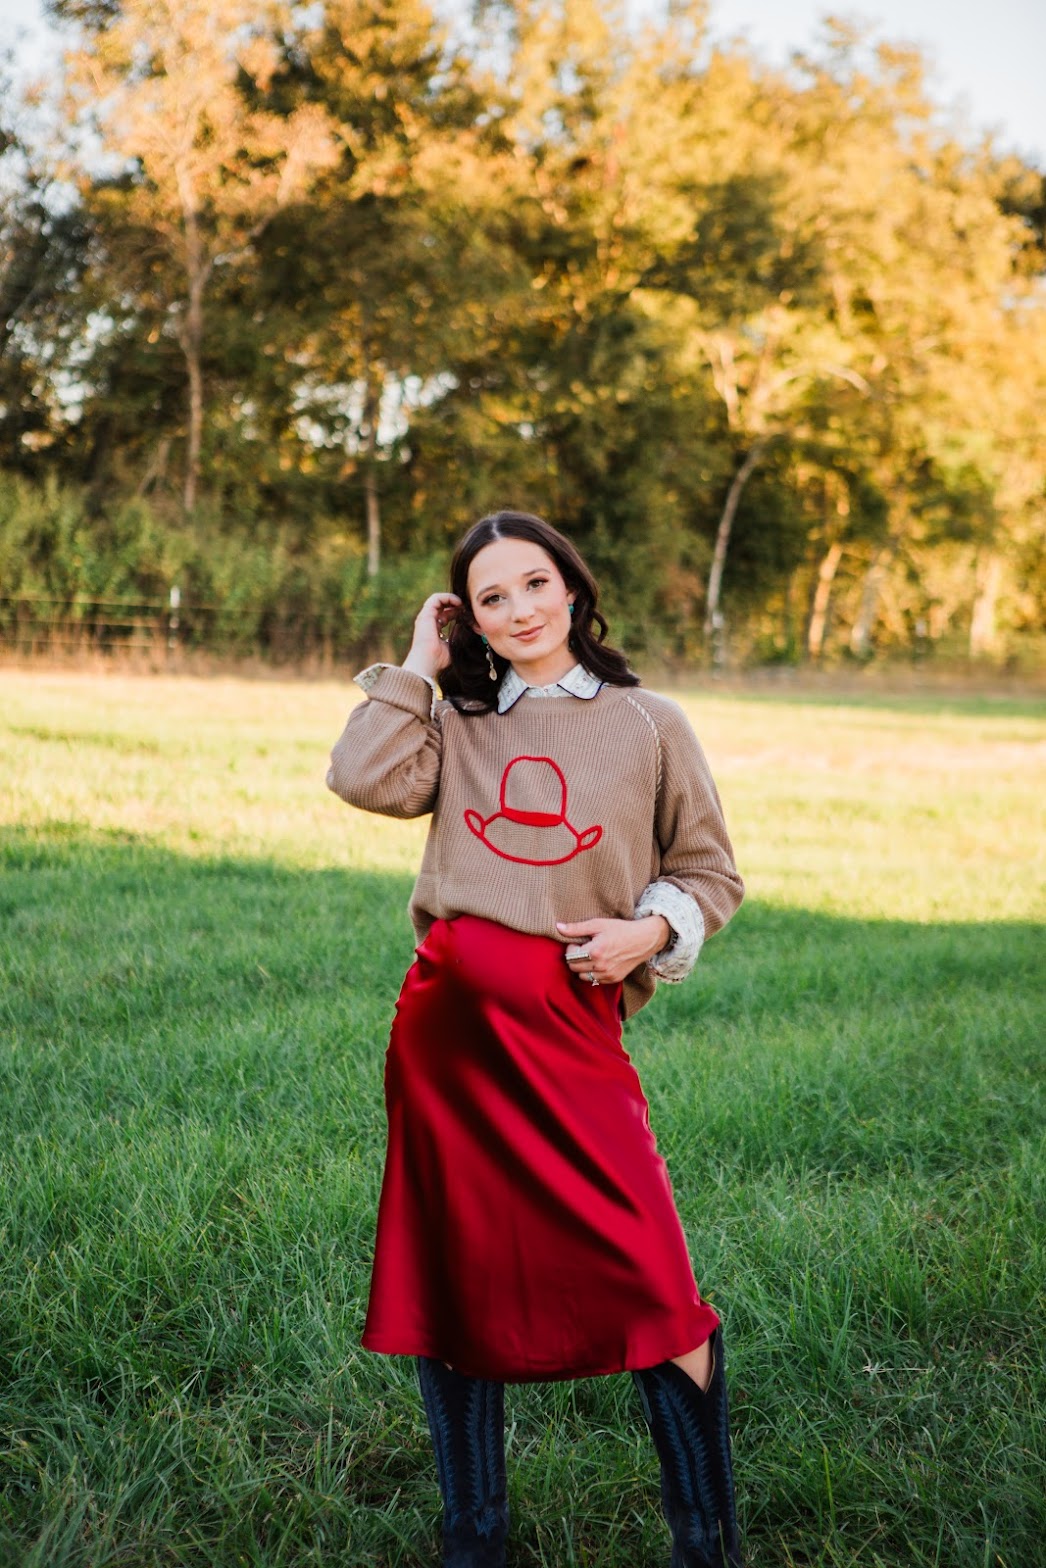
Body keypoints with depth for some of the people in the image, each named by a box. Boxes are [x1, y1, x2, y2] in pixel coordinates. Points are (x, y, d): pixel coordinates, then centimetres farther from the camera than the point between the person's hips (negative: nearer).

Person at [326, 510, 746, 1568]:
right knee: (454, 1268, 9)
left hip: (571, 1025, -2)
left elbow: (708, 868, 12)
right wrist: (419, 667, 4)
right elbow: (363, 779, -6)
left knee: (646, 1278, -9)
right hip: (449, 1011, 3)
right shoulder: (456, 726, 13)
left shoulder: (649, 726, 8)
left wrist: (654, 928, -7)